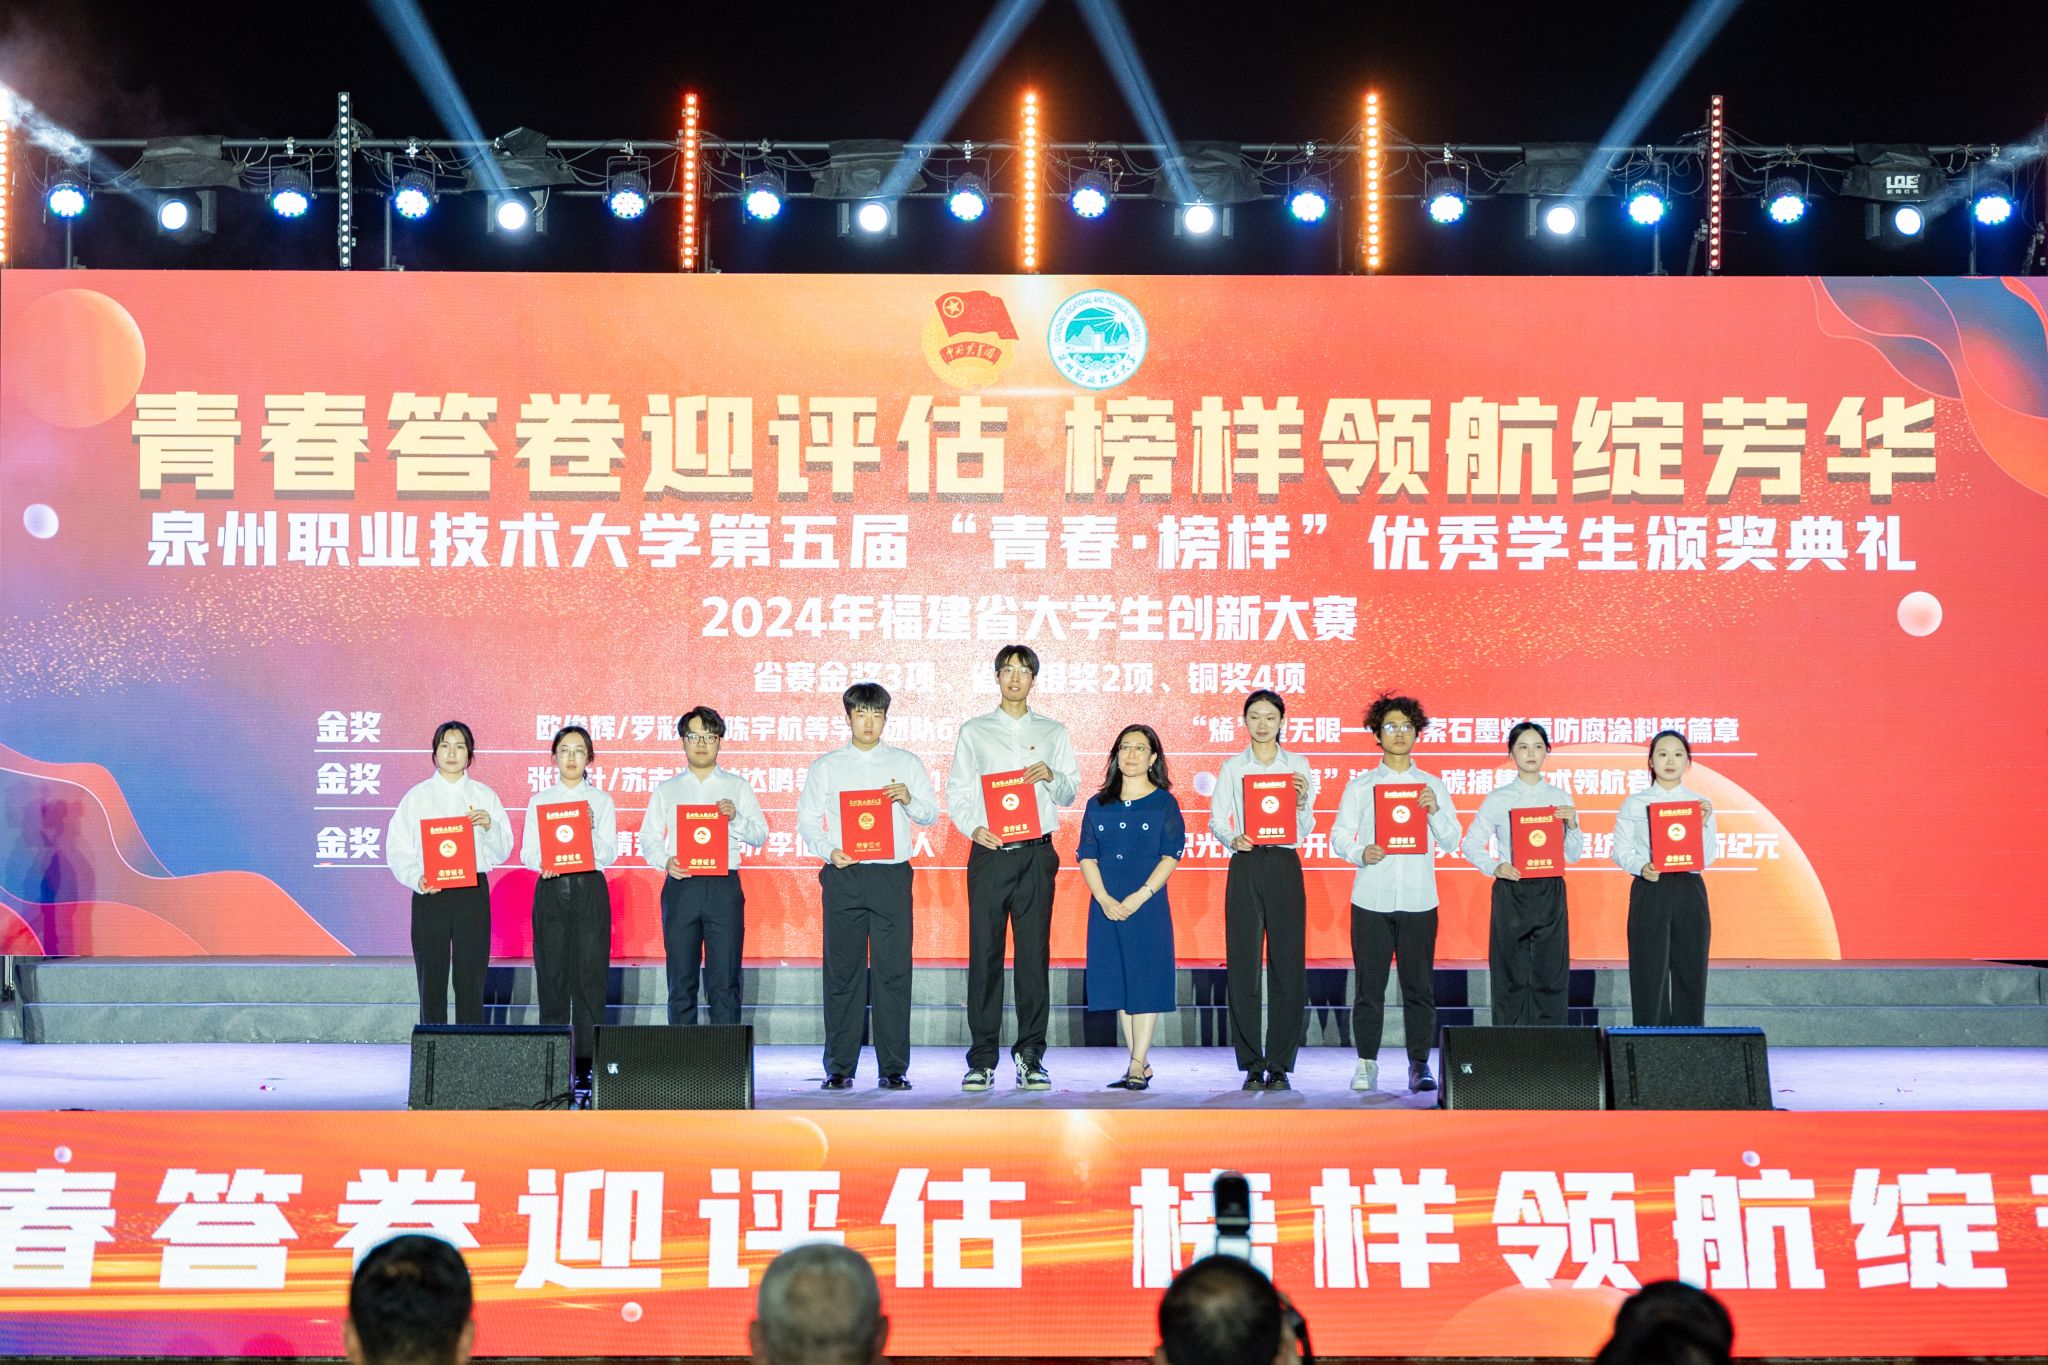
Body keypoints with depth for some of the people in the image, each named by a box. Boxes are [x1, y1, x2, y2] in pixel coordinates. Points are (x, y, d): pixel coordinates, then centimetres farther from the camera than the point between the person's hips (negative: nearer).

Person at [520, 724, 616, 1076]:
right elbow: (527, 851, 4)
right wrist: (542, 863, -17)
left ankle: (588, 1059, -1)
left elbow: (610, 854, 0)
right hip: (551, 888, 1)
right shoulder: (539, 801, 10)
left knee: (589, 973, -5)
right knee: (551, 973, 0)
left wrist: (592, 831, -18)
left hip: (590, 888, -1)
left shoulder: (602, 801, 7)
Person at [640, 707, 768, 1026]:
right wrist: (666, 861, -9)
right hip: (680, 885, 1)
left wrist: (736, 817, -14)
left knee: (724, 981, -5)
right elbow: (648, 838, 11)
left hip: (724, 885, -1)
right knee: (681, 981, 2)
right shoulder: (667, 790, 15)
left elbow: (759, 835, 5)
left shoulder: (738, 786, 11)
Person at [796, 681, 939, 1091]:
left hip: (892, 875, 0)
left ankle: (894, 1068, 1)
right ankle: (839, 1068, 7)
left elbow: (931, 815, 10)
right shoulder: (826, 767, 11)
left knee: (893, 971, -3)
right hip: (843, 874, 0)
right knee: (842, 971, 1)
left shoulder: (906, 763, 11)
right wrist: (829, 851, -10)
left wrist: (909, 799, -11)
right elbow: (807, 820, 8)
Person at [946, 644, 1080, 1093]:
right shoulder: (974, 731, 10)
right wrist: (973, 828, -12)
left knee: (1035, 953, -1)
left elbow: (1071, 792, 12)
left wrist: (1052, 777, -9)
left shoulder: (1053, 732, 13)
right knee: (984, 954, -3)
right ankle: (982, 1059, 1)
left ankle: (1031, 1056, 5)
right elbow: (956, 792, 6)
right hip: (989, 852, -1)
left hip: (1036, 853, 1)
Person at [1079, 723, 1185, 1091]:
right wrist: (1104, 899, -9)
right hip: (1107, 905, 4)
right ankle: (1140, 1064, 11)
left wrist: (1140, 897, -14)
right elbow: (1087, 855, 6)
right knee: (1117, 981, 5)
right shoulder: (1099, 805, 10)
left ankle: (1137, 1065, -4)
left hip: (1148, 904, -4)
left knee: (1145, 979, -5)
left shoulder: (1164, 803, 2)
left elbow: (1171, 855, -5)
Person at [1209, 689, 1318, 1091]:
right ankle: (1252, 1064, 5)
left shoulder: (1298, 766, 8)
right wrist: (1232, 839, -17)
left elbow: (1305, 830, 4)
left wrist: (1300, 803, -16)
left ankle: (1279, 1065, 4)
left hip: (1285, 866, 0)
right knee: (1243, 965, -2)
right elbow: (1216, 820, 4)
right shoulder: (1232, 767, 9)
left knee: (1288, 965, -3)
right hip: (1245, 866, 0)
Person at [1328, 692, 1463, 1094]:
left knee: (1419, 986, 1)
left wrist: (1435, 812, -11)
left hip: (1419, 899, 1)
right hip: (1371, 899, -1)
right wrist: (1361, 853, -16)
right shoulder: (1360, 786, 8)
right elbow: (1339, 835, 4)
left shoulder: (1432, 786, 11)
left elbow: (1450, 841, 7)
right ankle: (1367, 1063, 8)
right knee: (1369, 986, 0)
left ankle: (1419, 1064, 7)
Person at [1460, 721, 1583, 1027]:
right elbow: (1471, 844, 2)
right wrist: (1494, 868, -15)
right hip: (1511, 890, -1)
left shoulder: (1560, 798, 8)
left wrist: (1571, 824, -9)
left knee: (1550, 976, 0)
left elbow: (1573, 855, 8)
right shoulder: (1498, 799, 3)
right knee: (1510, 977, 0)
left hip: (1550, 890, 1)